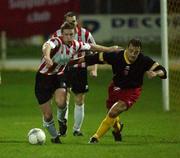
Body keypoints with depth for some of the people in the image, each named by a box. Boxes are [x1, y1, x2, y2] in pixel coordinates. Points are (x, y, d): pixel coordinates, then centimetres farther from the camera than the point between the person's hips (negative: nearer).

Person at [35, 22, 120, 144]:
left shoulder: (76, 45, -4)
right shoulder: (56, 42, -23)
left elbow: (91, 47, 16)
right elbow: (47, 46, -47)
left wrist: (108, 49, 22)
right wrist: (47, 57, -70)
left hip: (59, 76, 3)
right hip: (44, 77, -3)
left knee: (61, 102, -29)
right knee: (47, 115, -2)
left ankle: (61, 119, 6)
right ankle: (54, 136, 26)